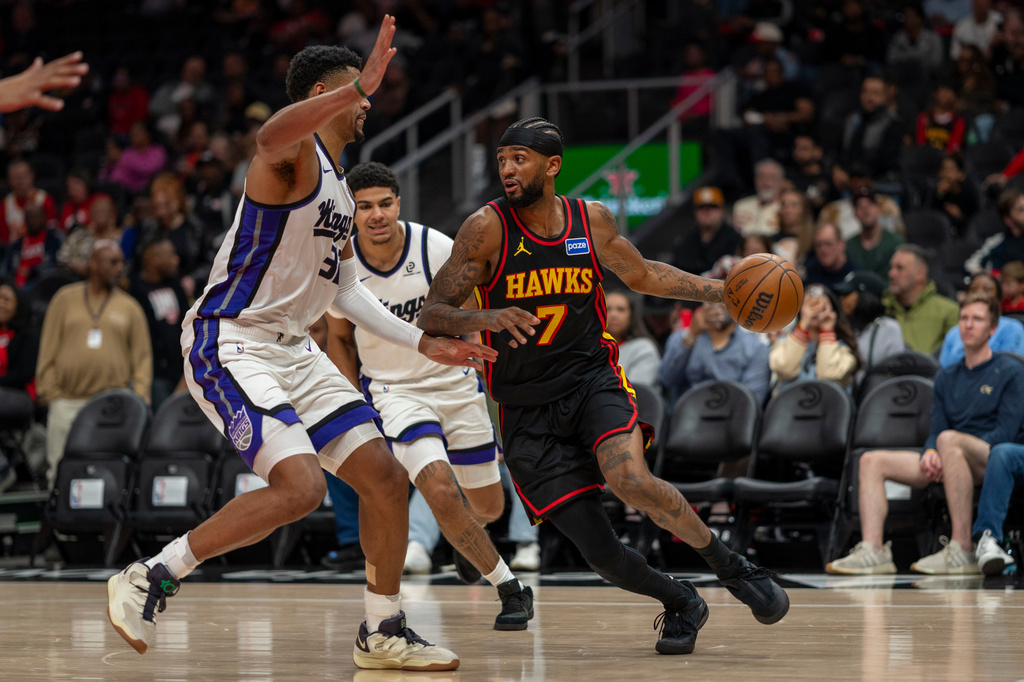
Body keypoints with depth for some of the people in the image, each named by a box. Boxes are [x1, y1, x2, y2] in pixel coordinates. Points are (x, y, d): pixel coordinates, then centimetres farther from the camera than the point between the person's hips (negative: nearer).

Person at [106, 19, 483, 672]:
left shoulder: (340, 187, 17)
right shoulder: (295, 154, -12)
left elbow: (346, 290, 27)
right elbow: (269, 136, -41)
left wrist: (426, 343, 23)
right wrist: (361, 86, -46)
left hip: (292, 349, 10)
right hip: (229, 343, -10)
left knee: (386, 478, 6)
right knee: (300, 484, -25)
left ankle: (384, 632, 20)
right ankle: (149, 578, -13)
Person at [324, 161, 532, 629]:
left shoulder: (436, 249, -18)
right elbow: (339, 338, 5)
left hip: (455, 383, 1)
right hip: (393, 391, -1)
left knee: (489, 506, 12)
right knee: (440, 489, -25)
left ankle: (465, 538, 52)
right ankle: (510, 590, -9)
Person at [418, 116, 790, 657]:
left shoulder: (592, 221, 1)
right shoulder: (486, 230, -9)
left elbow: (641, 275, 21)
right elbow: (430, 317, -13)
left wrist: (721, 292, 12)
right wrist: (486, 317, -33)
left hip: (593, 379, 1)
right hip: (527, 409, -1)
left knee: (630, 480, -31)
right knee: (601, 554, -9)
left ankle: (729, 566, -9)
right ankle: (680, 604, 22)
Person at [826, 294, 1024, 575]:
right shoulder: (946, 377, 22)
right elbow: (935, 428, 16)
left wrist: (945, 450, -17)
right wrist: (930, 453, -10)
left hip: (991, 459, -7)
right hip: (949, 466, 7)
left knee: (950, 439, -40)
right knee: (872, 461, -8)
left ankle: (962, 551, -41)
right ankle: (873, 550, -26)